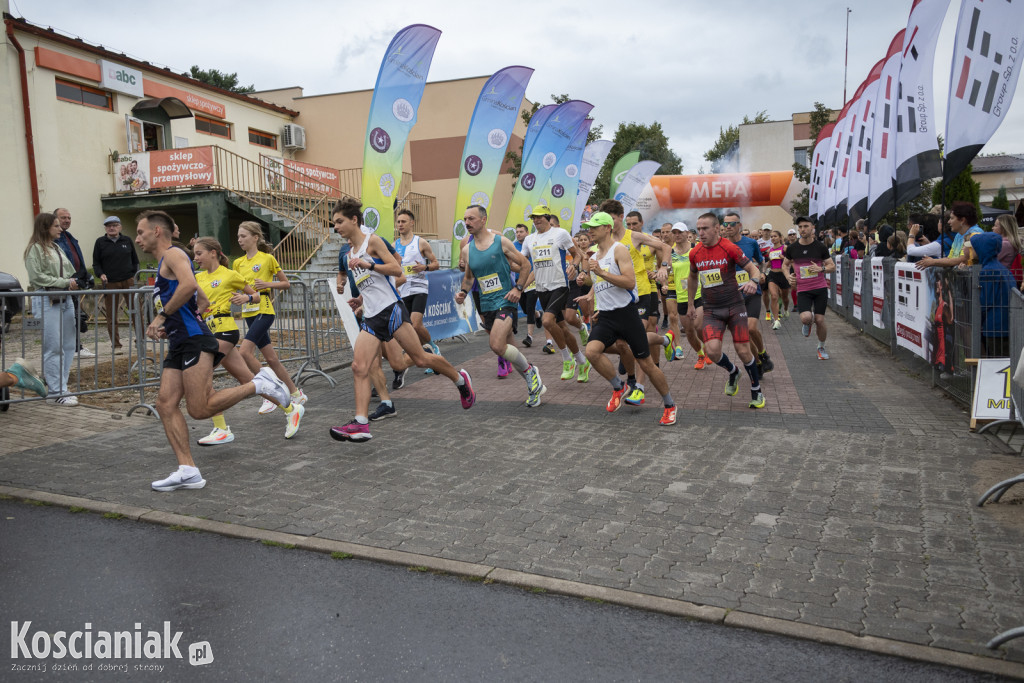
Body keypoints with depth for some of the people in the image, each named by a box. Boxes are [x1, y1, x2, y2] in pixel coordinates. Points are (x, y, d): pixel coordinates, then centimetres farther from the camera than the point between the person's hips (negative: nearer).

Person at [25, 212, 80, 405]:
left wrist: (75, 282, 0)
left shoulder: (58, 249, 19)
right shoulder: (35, 249, -3)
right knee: (53, 347, -7)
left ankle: (61, 387, 14)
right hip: (47, 302, -8)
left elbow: (70, 272, 21)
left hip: (65, 300, 8)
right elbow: (37, 277, -11)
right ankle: (57, 391, -4)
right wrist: (64, 282, -13)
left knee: (68, 346, 7)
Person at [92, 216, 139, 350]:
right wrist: (100, 274, -10)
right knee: (111, 315, 2)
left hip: (128, 281, 1)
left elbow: (135, 260, 18)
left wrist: (134, 275, 5)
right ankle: (116, 345, 8)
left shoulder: (127, 241, 11)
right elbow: (96, 263, 8)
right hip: (110, 283, -1)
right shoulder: (100, 242, 7)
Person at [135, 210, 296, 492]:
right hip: (179, 344, 10)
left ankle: (259, 384, -1)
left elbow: (189, 285, -24)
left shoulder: (173, 254, -3)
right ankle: (188, 470, -2)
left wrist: (162, 315, -15)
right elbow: (201, 301, 32)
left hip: (194, 341, -10)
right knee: (165, 405, -1)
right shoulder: (162, 266, 27)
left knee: (200, 409, -14)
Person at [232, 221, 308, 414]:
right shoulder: (238, 263, 14)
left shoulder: (267, 258, -2)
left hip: (264, 310, -6)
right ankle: (296, 393, 19)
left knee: (245, 351, -20)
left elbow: (286, 283, 3)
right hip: (249, 313, 6)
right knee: (271, 358, 7)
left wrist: (267, 284, -11)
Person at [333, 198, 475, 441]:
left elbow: (397, 269, -12)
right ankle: (361, 424, -13)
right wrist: (360, 300, 13)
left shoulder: (372, 241, -3)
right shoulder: (349, 255, 20)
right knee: (359, 367, -9)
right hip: (370, 318, 7)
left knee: (420, 359, -2)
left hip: (390, 309, -7)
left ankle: (460, 379, 22)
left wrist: (368, 264, -20)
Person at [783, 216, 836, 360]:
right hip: (803, 290, 0)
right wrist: (788, 276, -1)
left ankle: (821, 348, 24)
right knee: (806, 318, -22)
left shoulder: (821, 247, -1)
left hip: (820, 288, 0)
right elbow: (785, 264, 18)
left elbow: (833, 266, 6)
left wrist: (821, 269, -15)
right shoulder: (792, 248, 2)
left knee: (820, 320, -1)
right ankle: (806, 323, 17)